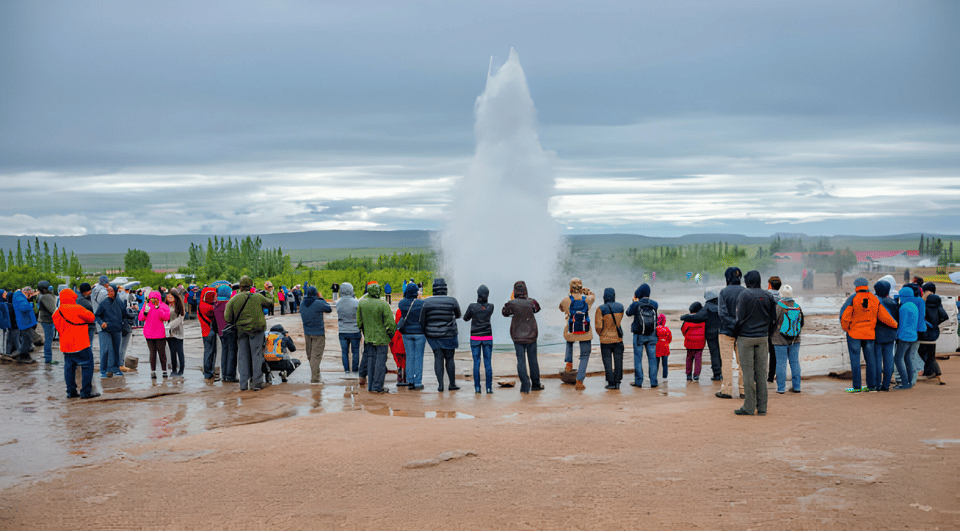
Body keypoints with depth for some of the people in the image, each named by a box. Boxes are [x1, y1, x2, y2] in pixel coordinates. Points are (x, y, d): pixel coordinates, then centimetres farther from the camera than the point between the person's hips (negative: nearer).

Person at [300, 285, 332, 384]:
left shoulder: (303, 304, 2)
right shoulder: (318, 303, -17)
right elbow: (329, 309, -3)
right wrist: (321, 298, 7)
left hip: (307, 333, 6)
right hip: (318, 333, -6)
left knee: (310, 356, 16)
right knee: (316, 356, -5)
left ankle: (316, 375, 29)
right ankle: (314, 379, -7)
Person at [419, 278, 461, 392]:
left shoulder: (426, 302, -5)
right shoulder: (452, 301, -6)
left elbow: (422, 320, -2)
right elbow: (458, 315, 11)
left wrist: (424, 332, 13)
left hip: (433, 335, 1)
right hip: (448, 335, -1)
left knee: (438, 358, 5)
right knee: (449, 358, 9)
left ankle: (440, 384, -2)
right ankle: (452, 384, 17)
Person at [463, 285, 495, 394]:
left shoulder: (472, 306, -10)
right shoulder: (490, 307, -5)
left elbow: (465, 318, 4)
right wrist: (484, 301, 16)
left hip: (475, 337, -1)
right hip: (487, 337, 1)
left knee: (476, 363, 4)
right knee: (488, 363, 5)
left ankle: (477, 388, 3)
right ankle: (489, 387, 4)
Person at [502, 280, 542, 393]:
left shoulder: (512, 303, -12)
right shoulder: (531, 302, -9)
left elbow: (504, 312, 7)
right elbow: (537, 308, 13)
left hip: (517, 337, -1)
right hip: (531, 336, 1)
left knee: (521, 361, 3)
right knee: (533, 360, 13)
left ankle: (525, 385, -6)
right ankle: (535, 384, 23)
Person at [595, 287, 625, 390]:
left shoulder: (601, 309, -12)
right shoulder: (620, 307, 1)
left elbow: (598, 326, -12)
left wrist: (600, 334, 6)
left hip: (606, 339, -3)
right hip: (618, 338, 3)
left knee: (607, 362, 4)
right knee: (618, 361, 10)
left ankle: (611, 382, 2)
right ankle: (617, 382, 10)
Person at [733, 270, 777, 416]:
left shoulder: (744, 295, -9)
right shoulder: (768, 296, 6)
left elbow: (740, 318, -11)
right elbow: (773, 318, 9)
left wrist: (735, 334, 1)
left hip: (746, 337, -5)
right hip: (762, 338, 5)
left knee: (748, 372, -1)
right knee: (761, 372, 8)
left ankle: (749, 407, 0)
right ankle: (762, 407, 10)